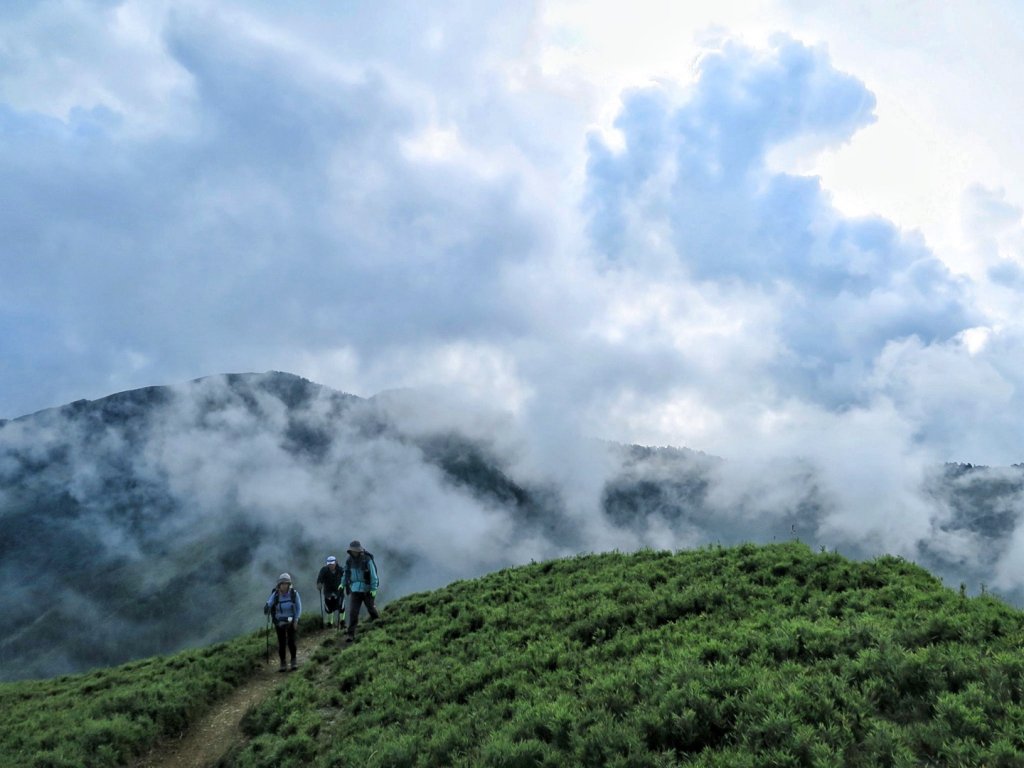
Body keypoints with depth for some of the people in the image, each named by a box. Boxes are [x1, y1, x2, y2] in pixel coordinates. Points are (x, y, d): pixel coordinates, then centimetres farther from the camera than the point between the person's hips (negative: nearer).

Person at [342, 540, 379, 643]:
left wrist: (374, 589, -16)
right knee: (352, 612, -7)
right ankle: (350, 634, -5)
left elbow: (373, 575, -13)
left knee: (371, 608, 15)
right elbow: (345, 572, 16)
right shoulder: (349, 560, -2)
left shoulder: (367, 560, -15)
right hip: (354, 590, 3)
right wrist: (343, 584, 19)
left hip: (367, 590, -3)